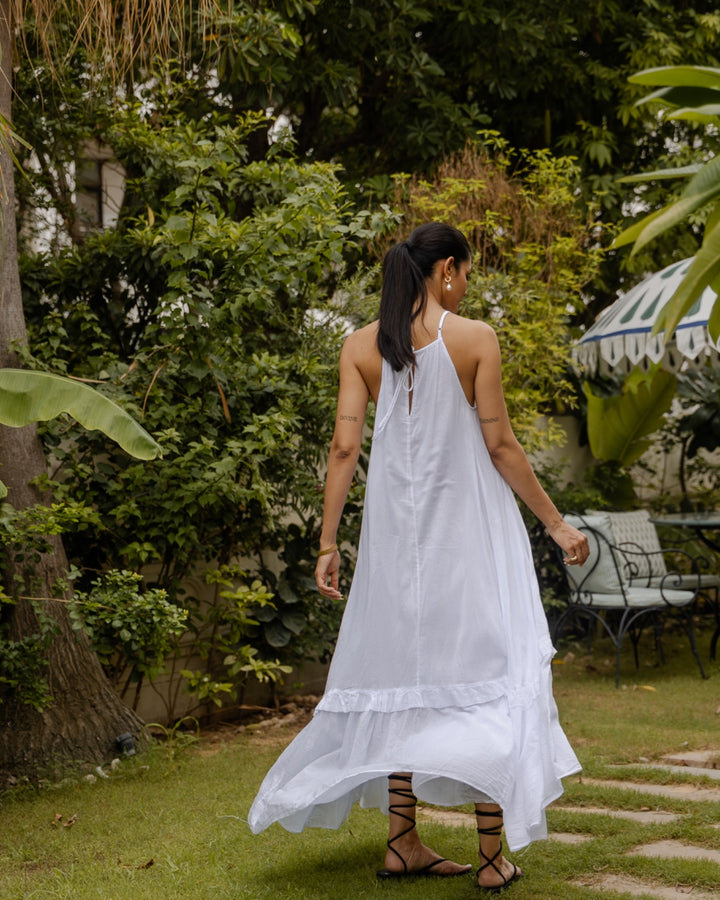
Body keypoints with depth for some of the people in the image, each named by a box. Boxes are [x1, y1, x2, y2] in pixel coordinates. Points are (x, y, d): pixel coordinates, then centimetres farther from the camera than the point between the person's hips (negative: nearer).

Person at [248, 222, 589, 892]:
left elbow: (344, 446, -1)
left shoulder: (360, 347, 3)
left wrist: (327, 543, 2)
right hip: (469, 523, -4)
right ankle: (494, 855, 1)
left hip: (398, 528, 4)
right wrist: (555, 523, 1)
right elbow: (499, 445, -7)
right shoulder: (474, 338, -6)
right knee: (485, 673, 1)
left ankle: (403, 843, 14)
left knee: (406, 674, 11)